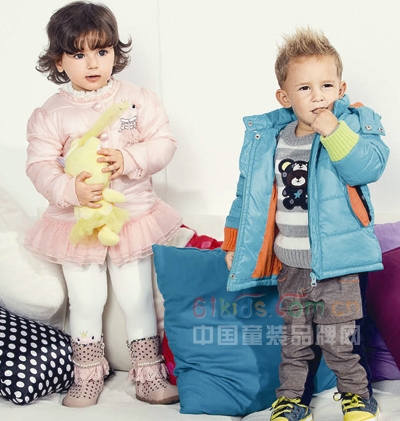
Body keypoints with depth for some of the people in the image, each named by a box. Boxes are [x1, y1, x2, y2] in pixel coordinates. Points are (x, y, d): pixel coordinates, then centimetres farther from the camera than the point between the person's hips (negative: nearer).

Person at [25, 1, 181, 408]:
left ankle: (149, 373, 24)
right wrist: (70, 189, -29)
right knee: (85, 302, 9)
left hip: (133, 215, 0)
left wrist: (129, 159, -24)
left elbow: (164, 142, -7)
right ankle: (87, 376, 26)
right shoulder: (50, 115, -7)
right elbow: (40, 165, -11)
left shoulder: (137, 99, -5)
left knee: (138, 299, 9)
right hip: (77, 221, 0)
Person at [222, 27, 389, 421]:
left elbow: (368, 167, -25)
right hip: (289, 264, 3)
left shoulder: (354, 125, -7)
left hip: (337, 260, -3)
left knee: (338, 338, 4)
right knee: (295, 339, 16)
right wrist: (234, 242, 14)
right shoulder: (267, 140, 1)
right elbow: (249, 194, 12)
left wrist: (332, 131, -30)